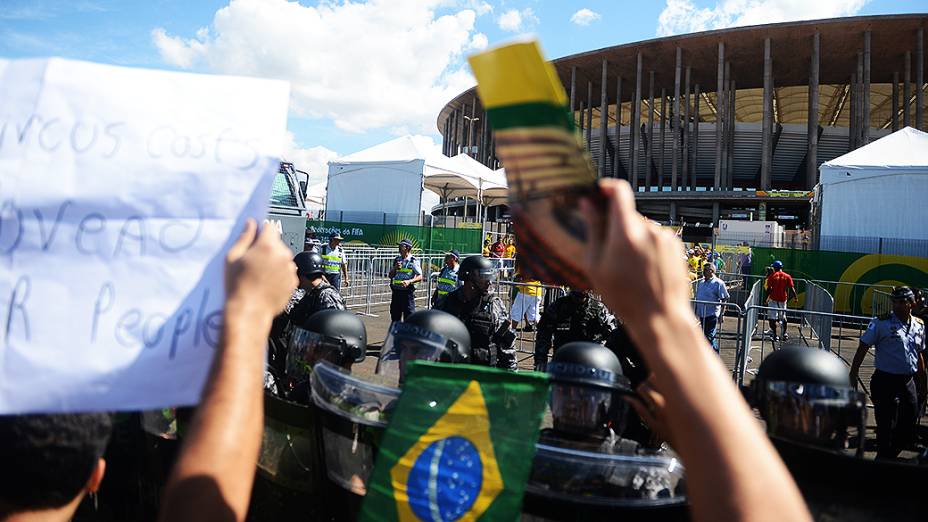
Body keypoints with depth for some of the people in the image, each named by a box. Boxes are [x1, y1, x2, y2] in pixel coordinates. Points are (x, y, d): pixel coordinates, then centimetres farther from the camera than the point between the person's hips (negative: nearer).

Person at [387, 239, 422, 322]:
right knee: (394, 316, 12)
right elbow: (390, 275, 15)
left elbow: (420, 277, -11)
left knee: (408, 318, -3)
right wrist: (395, 268, -4)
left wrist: (409, 281, -27)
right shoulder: (397, 260, 12)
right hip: (396, 292, 6)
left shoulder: (414, 261, -5)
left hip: (407, 292, -6)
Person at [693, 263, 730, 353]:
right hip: (702, 314, 8)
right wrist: (696, 311, 20)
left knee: (710, 336, -8)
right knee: (705, 334, 16)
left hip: (712, 314, -7)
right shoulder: (701, 283, 12)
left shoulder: (718, 283, -10)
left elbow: (724, 299, -10)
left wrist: (722, 314, -13)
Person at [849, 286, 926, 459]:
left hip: (909, 383, 6)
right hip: (885, 382, -6)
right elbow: (862, 349, -8)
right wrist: (853, 376, -11)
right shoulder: (881, 323, -9)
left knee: (909, 429, 11)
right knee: (887, 427, -1)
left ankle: (888, 458, 30)